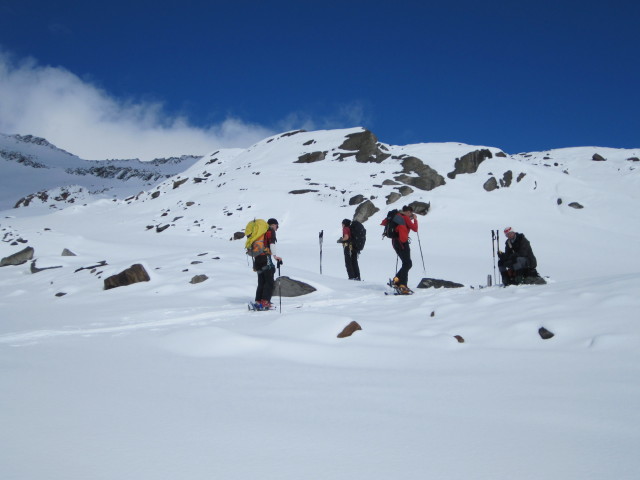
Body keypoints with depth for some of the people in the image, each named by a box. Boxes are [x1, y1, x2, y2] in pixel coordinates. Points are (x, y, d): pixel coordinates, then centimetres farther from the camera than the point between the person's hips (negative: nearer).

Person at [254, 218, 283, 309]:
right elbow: (272, 243, -13)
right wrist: (275, 256, -21)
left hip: (257, 258, 7)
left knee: (261, 282, 12)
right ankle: (265, 301, -17)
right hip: (265, 257, -7)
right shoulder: (271, 231, 3)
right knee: (269, 281, -7)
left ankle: (258, 301, 7)